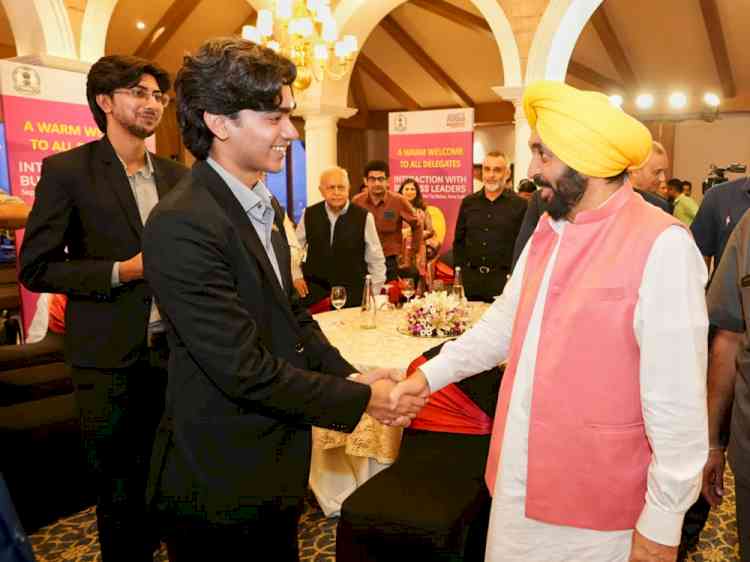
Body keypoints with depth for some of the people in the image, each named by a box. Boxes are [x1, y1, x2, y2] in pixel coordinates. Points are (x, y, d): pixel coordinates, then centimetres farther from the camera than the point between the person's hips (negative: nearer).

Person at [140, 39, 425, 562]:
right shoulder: (182, 225, -26)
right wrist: (361, 398, -17)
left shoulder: (264, 205, 5)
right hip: (221, 480, -8)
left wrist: (350, 375, -4)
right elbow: (245, 369, -26)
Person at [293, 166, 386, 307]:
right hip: (314, 294, 2)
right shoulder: (309, 215, 0)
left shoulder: (363, 217, -7)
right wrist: (296, 276, 7)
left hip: (352, 295, -2)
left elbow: (376, 260, 1)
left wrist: (374, 296, 2)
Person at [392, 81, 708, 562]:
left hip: (595, 505, -6)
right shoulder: (548, 230, 6)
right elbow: (504, 323, 13)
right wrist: (429, 375, 7)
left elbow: (677, 402, -17)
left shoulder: (661, 246, -19)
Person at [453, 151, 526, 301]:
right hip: (470, 281, 3)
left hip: (504, 282, -3)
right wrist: (460, 271, 7)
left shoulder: (519, 204, 0)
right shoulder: (468, 202, 11)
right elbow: (459, 241, 15)